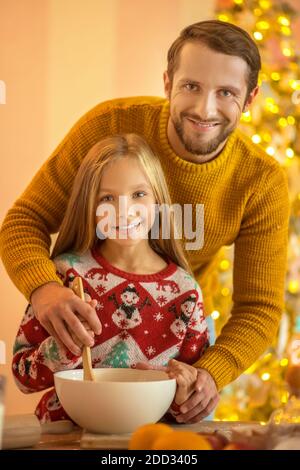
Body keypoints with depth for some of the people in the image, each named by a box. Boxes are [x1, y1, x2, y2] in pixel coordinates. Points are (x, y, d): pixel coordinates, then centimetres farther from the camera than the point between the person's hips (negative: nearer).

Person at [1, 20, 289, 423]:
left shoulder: (263, 182, -21)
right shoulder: (110, 125, -25)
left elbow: (259, 309, -17)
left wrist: (212, 374, -37)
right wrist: (43, 288, -43)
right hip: (86, 319, -1)